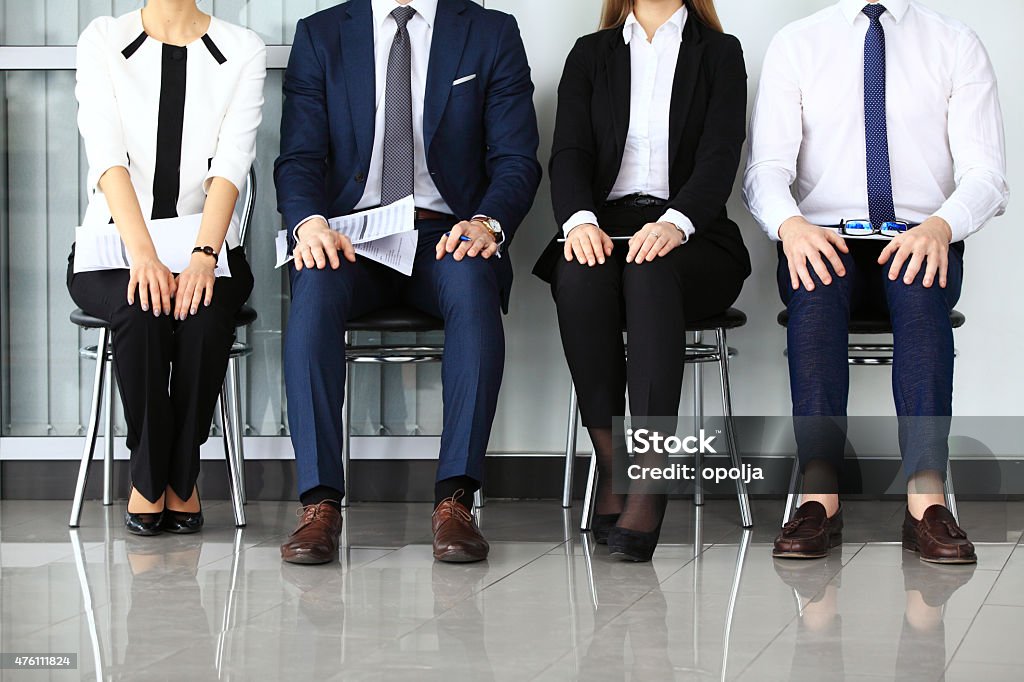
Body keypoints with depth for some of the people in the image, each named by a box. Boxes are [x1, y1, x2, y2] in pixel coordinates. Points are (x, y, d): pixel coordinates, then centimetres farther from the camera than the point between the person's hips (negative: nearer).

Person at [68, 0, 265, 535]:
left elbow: (232, 161, -11)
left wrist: (203, 255, -28)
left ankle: (180, 476, -14)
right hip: (112, 247, 0)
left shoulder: (243, 50, 2)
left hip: (204, 247, 1)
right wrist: (143, 254, -29)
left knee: (204, 310, -32)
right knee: (140, 308, -33)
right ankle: (150, 478, -16)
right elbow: (107, 152, -13)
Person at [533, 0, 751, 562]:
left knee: (650, 273, -37)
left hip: (689, 238, -1)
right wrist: (579, 219, -19)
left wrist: (676, 222, -24)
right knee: (580, 276, -35)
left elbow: (719, 156, -4)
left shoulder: (720, 53, 12)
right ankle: (611, 467, -29)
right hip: (602, 225, 2)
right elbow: (569, 151, 3)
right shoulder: (590, 54, 18)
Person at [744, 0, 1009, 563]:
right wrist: (790, 224, -25)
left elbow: (985, 176, -2)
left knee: (919, 284, -35)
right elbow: (766, 169, -1)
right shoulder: (795, 45, 9)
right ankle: (819, 497, -42)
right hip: (825, 238, 0)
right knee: (815, 285, -35)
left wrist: (940, 226, -25)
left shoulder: (957, 46, 8)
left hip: (920, 241, 0)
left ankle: (926, 500, -45)